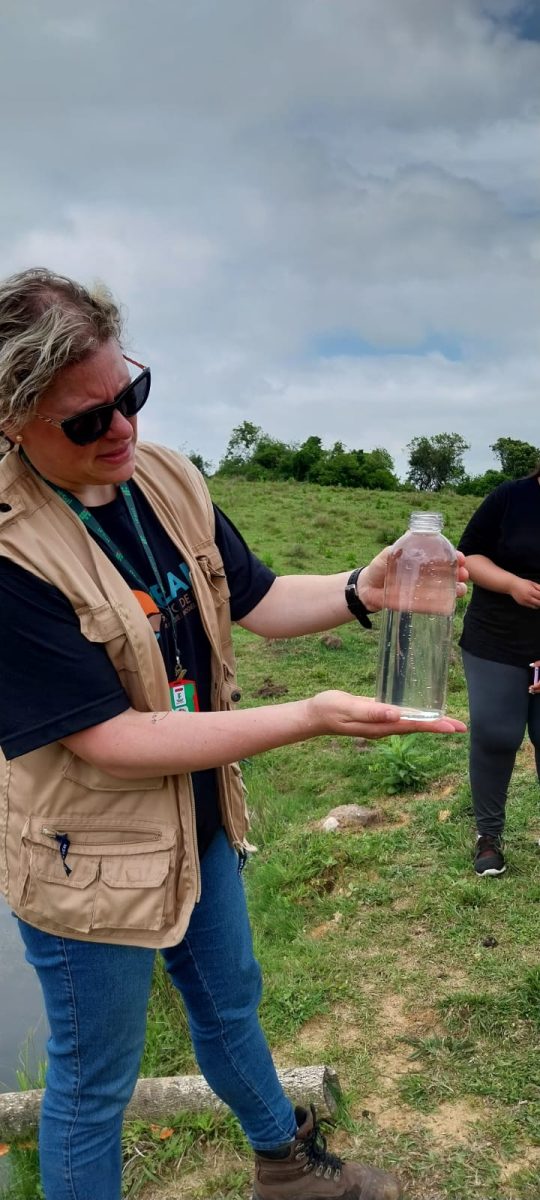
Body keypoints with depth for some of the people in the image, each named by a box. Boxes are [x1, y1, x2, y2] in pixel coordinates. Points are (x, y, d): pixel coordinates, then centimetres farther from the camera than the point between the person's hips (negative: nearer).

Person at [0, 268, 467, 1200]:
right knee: (94, 1084, 17)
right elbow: (108, 740, -28)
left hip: (199, 820, 7)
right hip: (90, 861, -7)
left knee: (229, 1004, 30)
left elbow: (256, 602, 3)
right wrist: (311, 718, -31)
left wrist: (359, 593, -18)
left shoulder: (167, 479, -7)